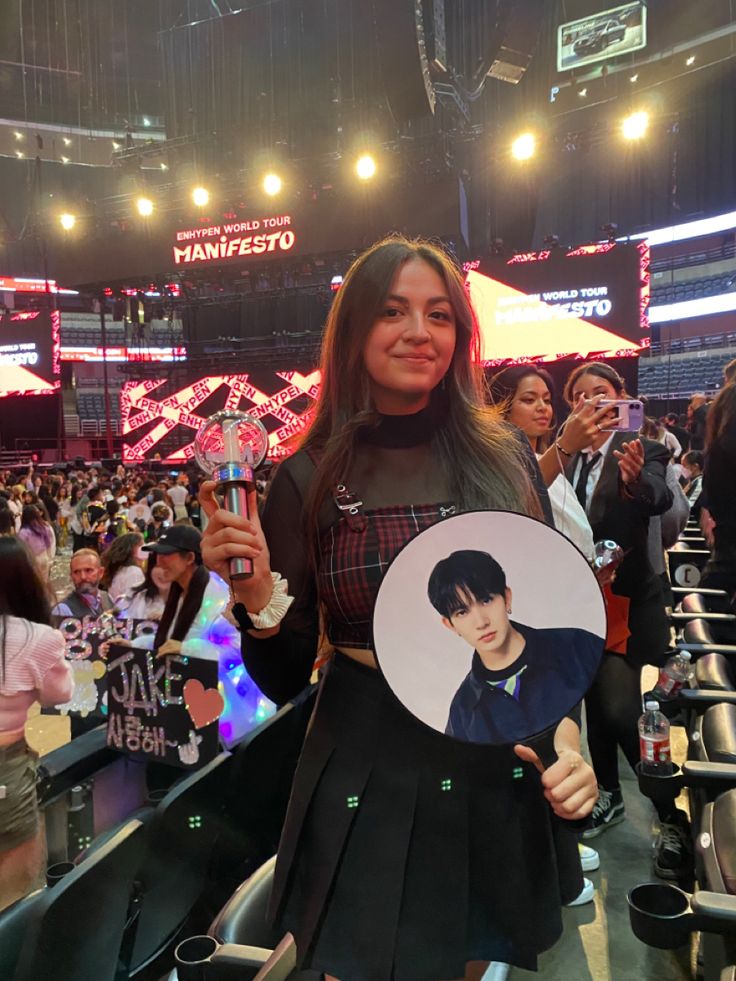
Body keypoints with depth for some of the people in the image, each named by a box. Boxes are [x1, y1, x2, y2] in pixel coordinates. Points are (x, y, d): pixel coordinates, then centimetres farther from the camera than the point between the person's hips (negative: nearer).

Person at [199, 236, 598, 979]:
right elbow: (283, 681, -5)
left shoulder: (505, 456, -4)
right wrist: (257, 597, -23)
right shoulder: (309, 477, -9)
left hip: (503, 772, 3)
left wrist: (567, 736, -9)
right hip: (367, 783, -2)